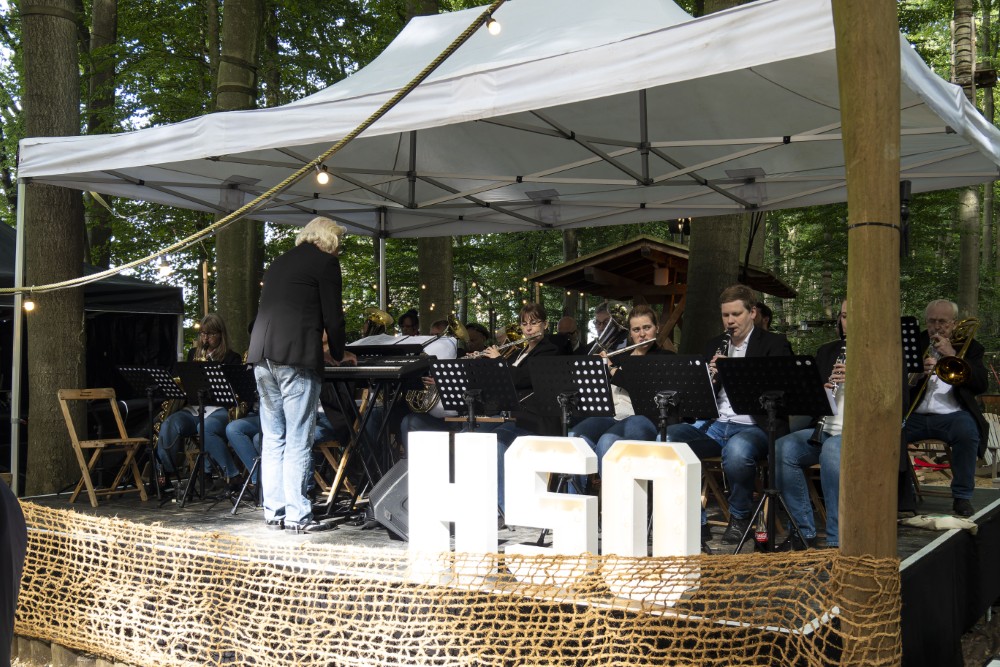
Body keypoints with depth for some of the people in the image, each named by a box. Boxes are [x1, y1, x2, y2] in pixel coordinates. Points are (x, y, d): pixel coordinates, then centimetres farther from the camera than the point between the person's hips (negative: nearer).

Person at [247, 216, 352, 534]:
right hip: (296, 356, -7)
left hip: (261, 353, 7)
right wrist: (338, 354, 15)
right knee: (299, 441, -4)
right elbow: (333, 315, -2)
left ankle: (274, 510, 15)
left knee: (272, 438, 11)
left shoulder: (279, 262, 24)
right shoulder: (325, 262, 2)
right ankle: (298, 516, -3)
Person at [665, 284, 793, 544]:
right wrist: (711, 376, -6)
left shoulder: (774, 345, 6)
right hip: (714, 425, 5)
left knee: (736, 450, -40)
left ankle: (740, 517, -10)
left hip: (753, 426, -5)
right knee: (667, 438, -22)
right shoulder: (715, 346, 21)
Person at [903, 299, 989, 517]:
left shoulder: (968, 346, 12)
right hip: (915, 415, 2)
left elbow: (982, 384, -2)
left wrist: (952, 355, -10)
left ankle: (962, 497, -16)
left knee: (968, 431, -34)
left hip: (951, 415, -1)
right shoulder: (915, 343, 15)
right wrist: (920, 372, -13)